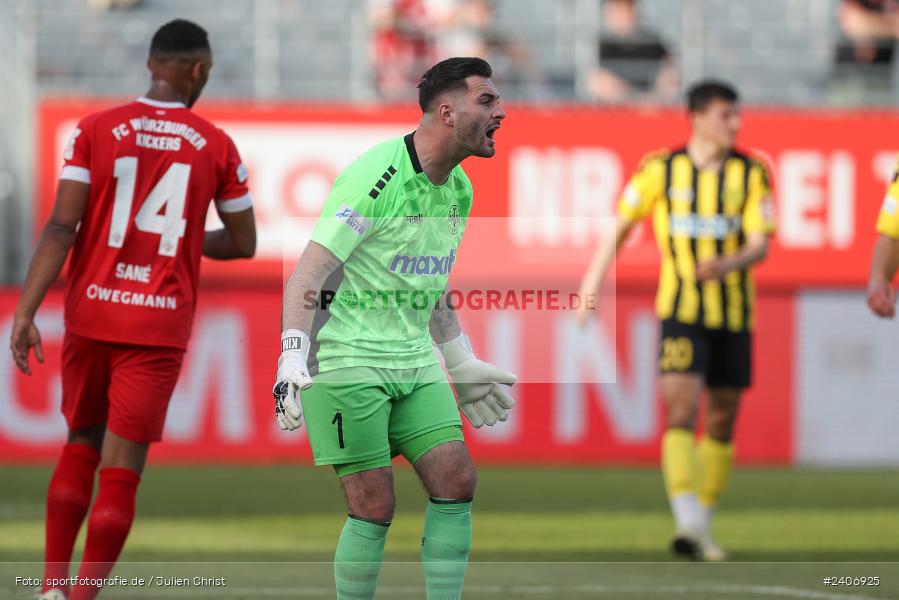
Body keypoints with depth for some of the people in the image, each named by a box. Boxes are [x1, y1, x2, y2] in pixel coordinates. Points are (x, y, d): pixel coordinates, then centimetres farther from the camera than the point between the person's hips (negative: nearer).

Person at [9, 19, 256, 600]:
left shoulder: (97, 130, -1)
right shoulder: (216, 146, 0)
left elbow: (61, 227, -9)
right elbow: (243, 244, 10)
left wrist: (26, 312, -10)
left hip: (92, 313, 2)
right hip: (161, 324, -2)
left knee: (80, 445, 20)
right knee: (120, 470, -1)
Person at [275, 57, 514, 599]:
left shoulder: (458, 187, 8)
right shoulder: (377, 175, -18)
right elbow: (309, 272, -19)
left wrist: (463, 365, 25)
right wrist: (293, 360, -28)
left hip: (415, 361, 8)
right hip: (349, 359, -8)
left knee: (457, 481, -4)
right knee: (374, 505, -9)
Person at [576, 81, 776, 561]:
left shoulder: (751, 174, 0)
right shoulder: (660, 171, -3)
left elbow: (760, 245, -8)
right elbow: (618, 229, 8)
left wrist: (727, 264, -30)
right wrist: (590, 291, 7)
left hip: (733, 315, 3)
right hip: (681, 313, -3)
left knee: (722, 421, 9)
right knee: (681, 411, -18)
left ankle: (703, 525, 24)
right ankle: (687, 525, -28)